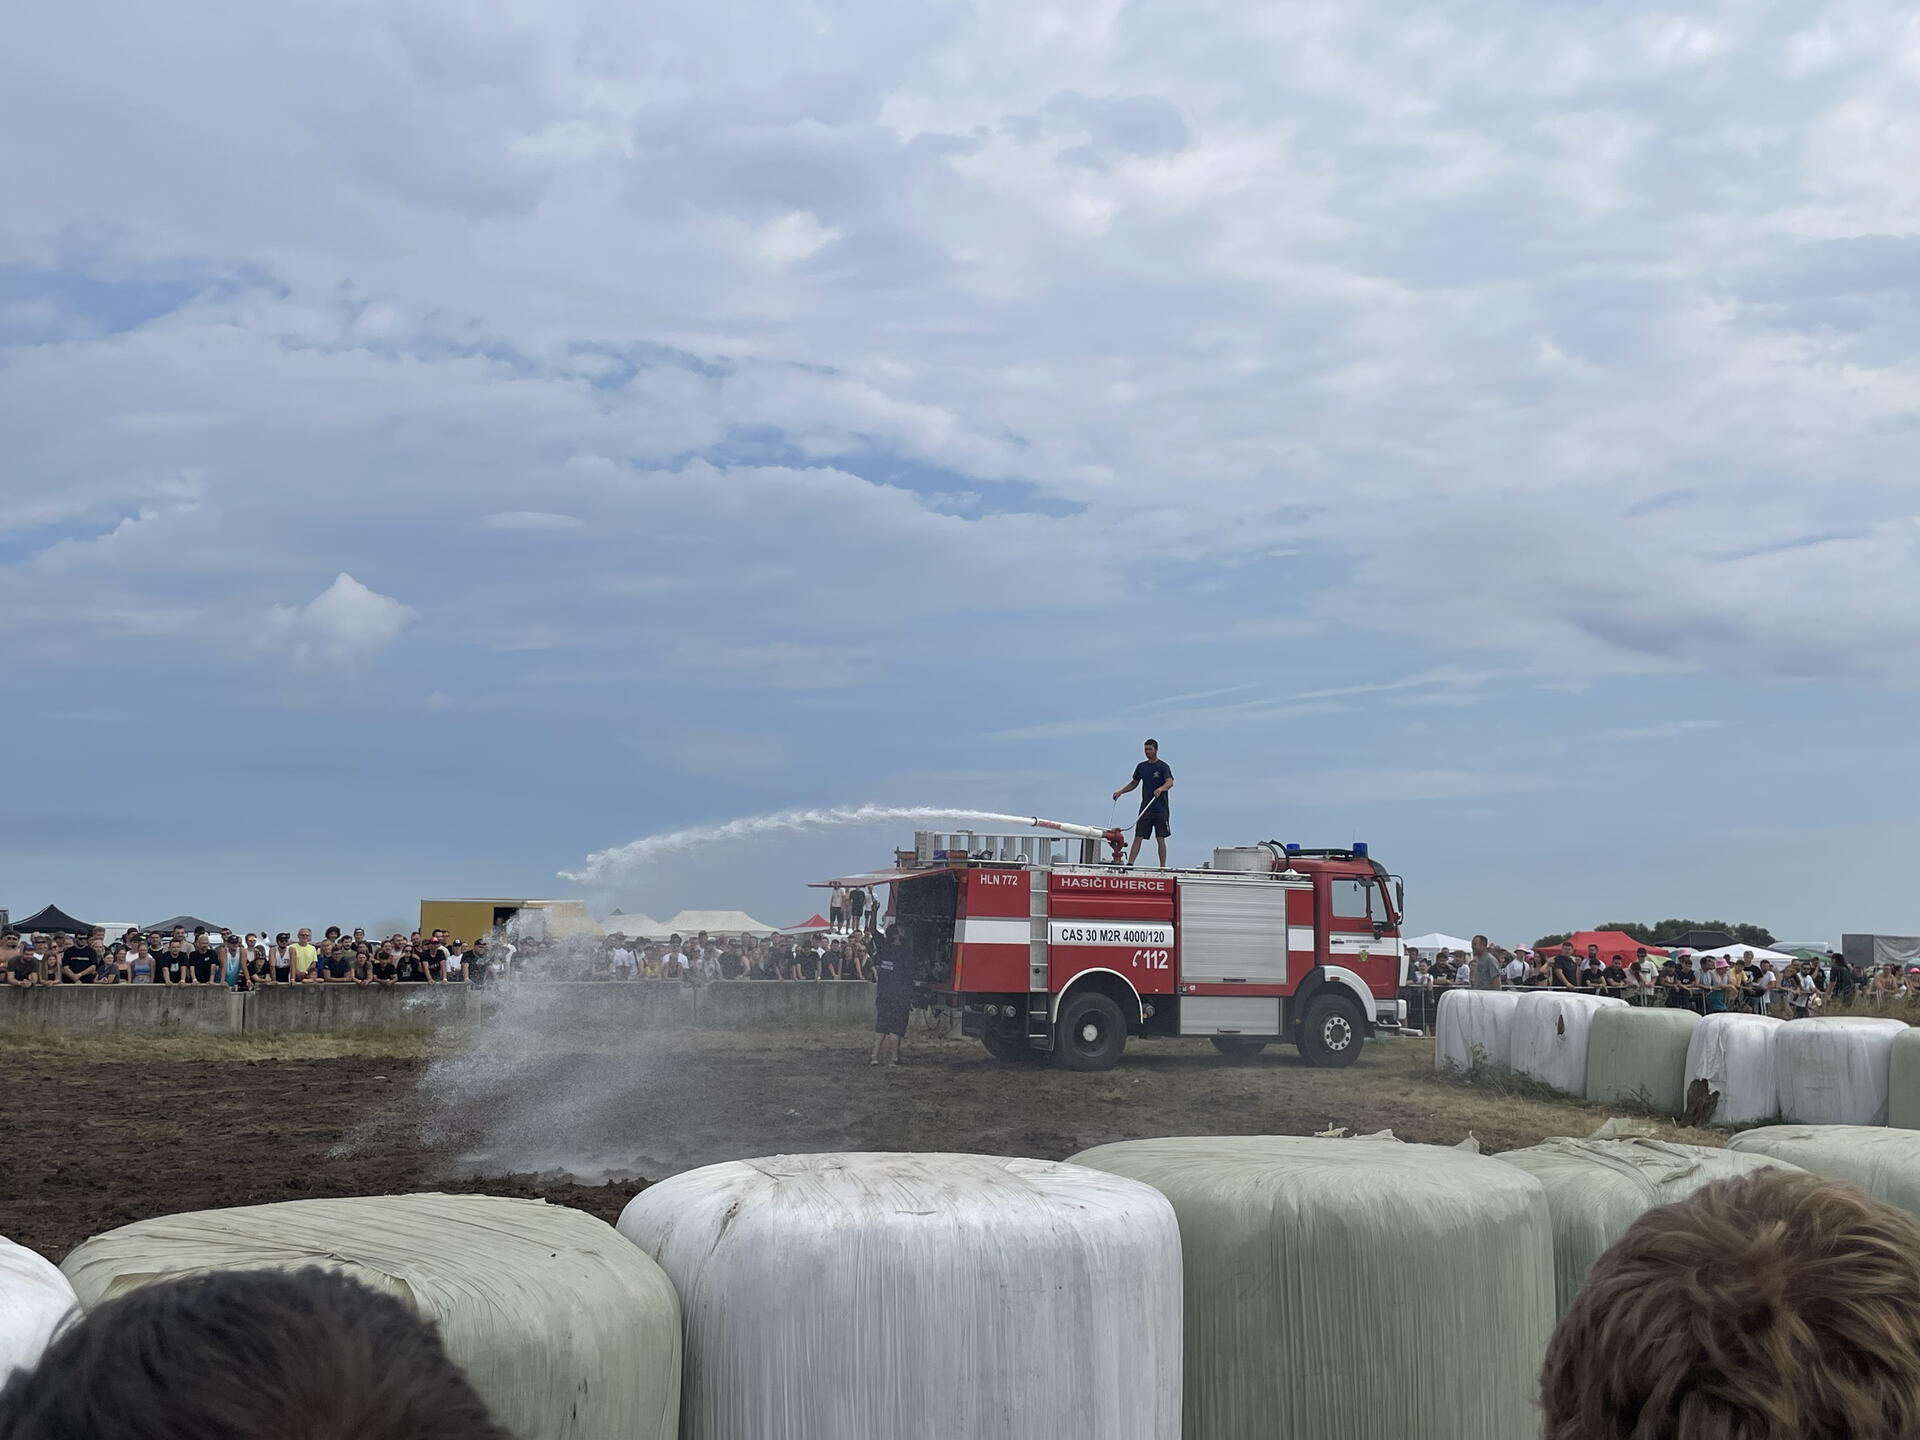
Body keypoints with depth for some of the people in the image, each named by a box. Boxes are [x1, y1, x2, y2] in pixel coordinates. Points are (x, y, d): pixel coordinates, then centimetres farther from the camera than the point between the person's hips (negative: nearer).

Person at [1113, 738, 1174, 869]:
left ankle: (1163, 867, 4)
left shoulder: (1162, 766, -4)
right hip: (1145, 808, 4)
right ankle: (1129, 864, -7)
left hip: (1160, 809, -4)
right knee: (1138, 837, -2)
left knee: (1160, 838, -1)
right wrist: (1120, 792, 13)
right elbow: (1134, 783, 24)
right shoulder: (1141, 767, 12)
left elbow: (1170, 783, -18)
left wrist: (1161, 789, -38)